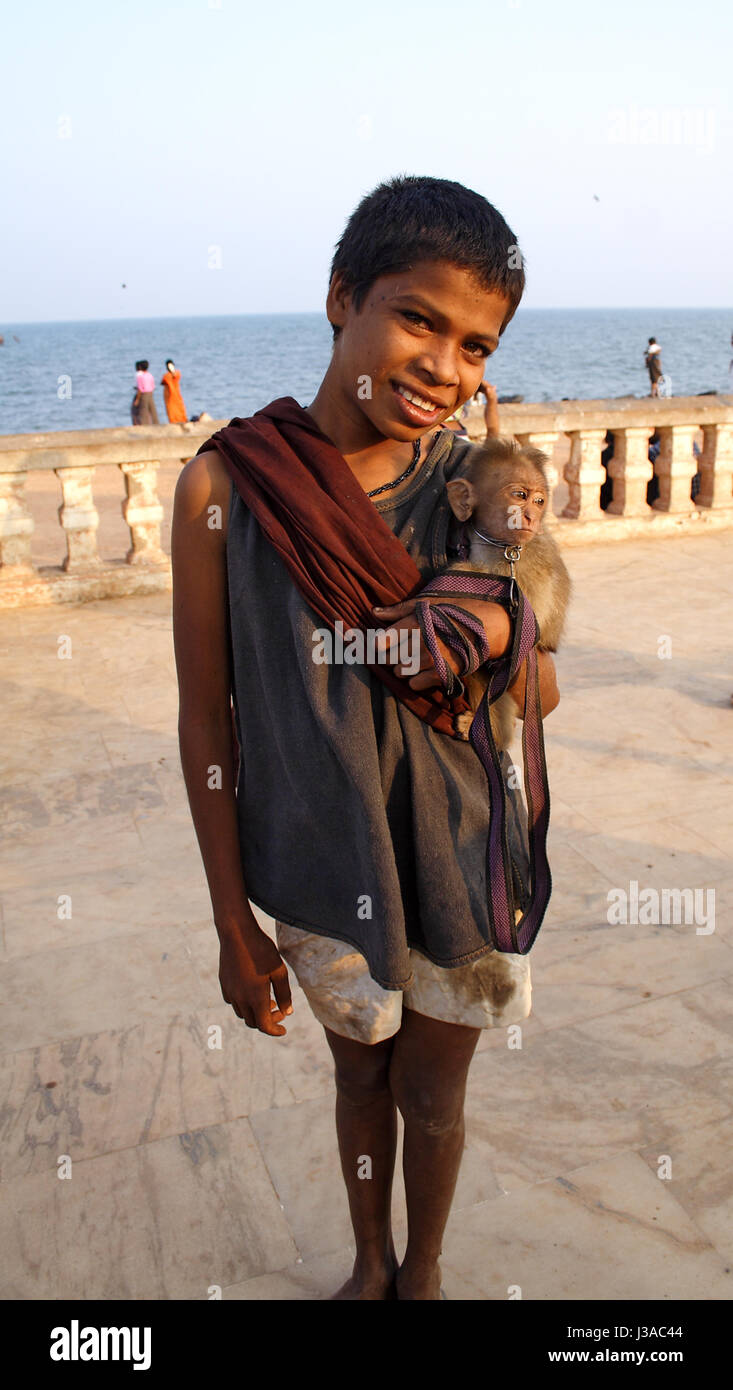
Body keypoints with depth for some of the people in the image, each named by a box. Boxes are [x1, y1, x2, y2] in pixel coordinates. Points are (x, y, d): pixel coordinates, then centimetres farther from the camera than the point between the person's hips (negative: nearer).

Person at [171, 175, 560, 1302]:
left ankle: (423, 1275, 53)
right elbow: (205, 717, -9)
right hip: (321, 868, 0)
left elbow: (542, 695, -1)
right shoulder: (225, 485, -15)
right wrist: (233, 922, -6)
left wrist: (497, 638, -25)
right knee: (361, 1074, 24)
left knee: (431, 1097, 20)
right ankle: (369, 1267, 55)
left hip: (459, 861, 1)